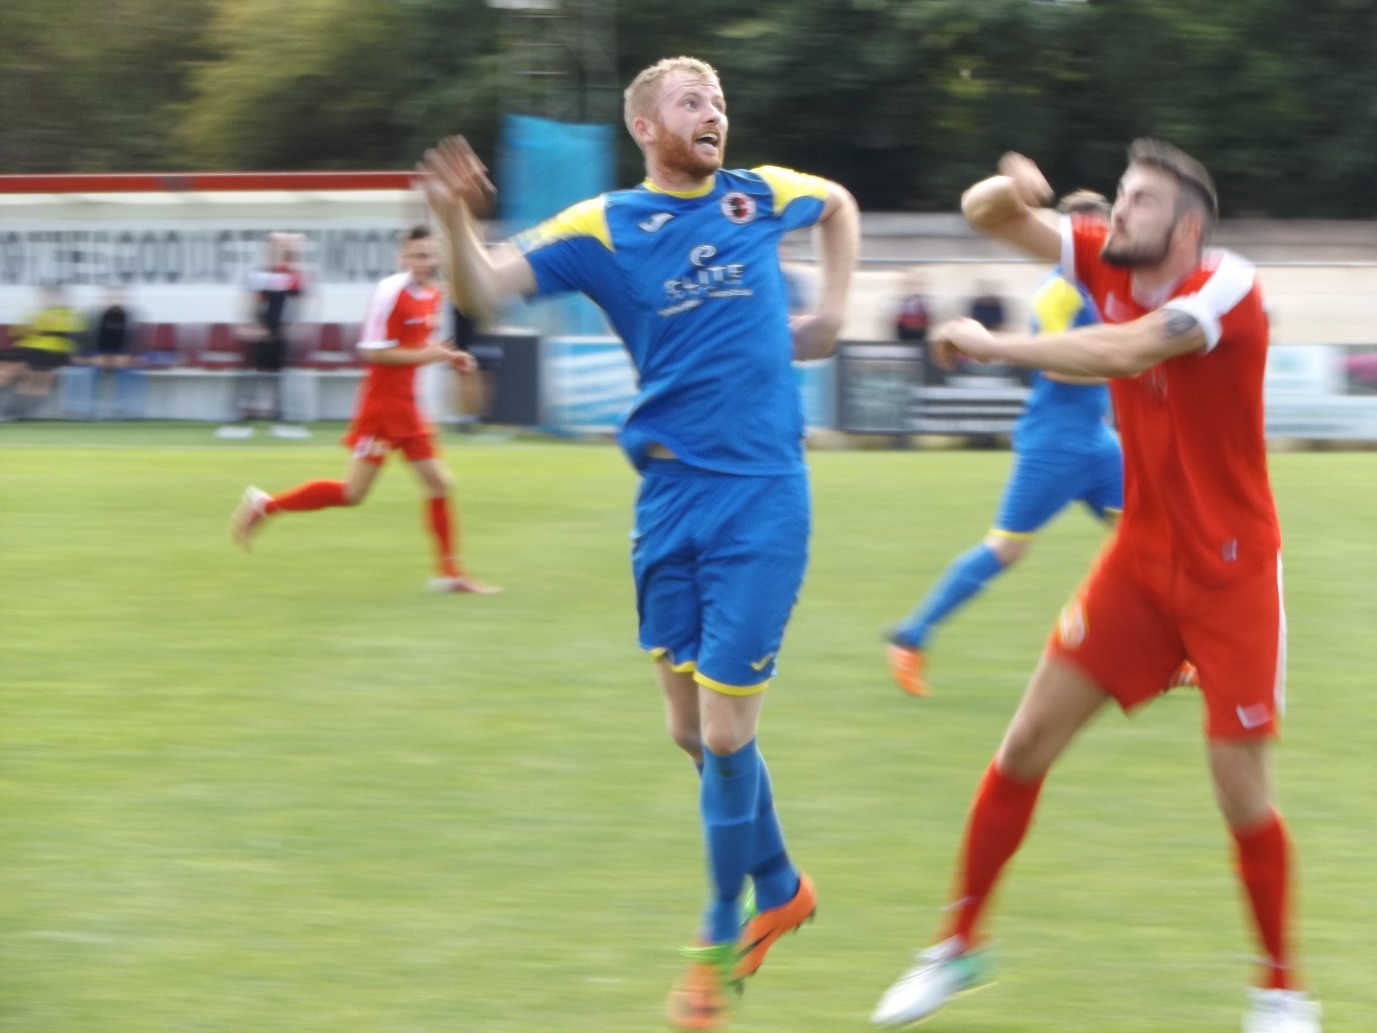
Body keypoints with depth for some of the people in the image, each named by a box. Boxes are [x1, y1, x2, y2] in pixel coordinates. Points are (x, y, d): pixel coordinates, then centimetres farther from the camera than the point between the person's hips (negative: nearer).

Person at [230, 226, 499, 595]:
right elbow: (372, 352, -19)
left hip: (407, 406, 8)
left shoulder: (434, 293, 9)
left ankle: (449, 572, 15)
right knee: (353, 492, -8)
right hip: (380, 402, -8)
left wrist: (447, 356, 6)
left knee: (439, 483, 7)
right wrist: (426, 354, -21)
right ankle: (264, 505, 5)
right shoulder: (390, 291, -17)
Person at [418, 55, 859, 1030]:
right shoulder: (602, 228, 0)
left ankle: (720, 940, 11)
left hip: (762, 495, -2)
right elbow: (483, 293, -12)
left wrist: (832, 311, 15)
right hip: (671, 497, 2)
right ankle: (779, 886, 34)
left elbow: (840, 205, 27)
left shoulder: (761, 195, 4)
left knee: (725, 731, -6)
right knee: (691, 728, 10)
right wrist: (457, 219, -31)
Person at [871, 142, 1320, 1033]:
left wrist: (991, 344, -28)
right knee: (1028, 742, 1)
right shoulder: (1107, 262, -1)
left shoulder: (1229, 289, -19)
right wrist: (1009, 188, -26)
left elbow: (1126, 351, -35)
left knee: (1241, 788, -5)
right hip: (1142, 560, 5)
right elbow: (985, 213, -2)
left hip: (1233, 574, -5)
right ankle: (962, 944, 15)